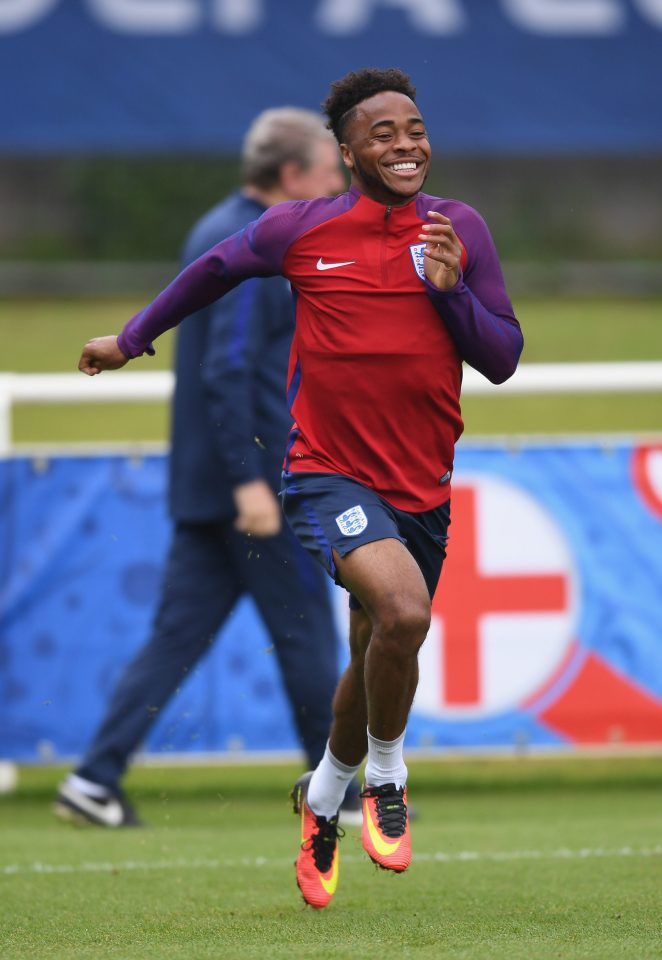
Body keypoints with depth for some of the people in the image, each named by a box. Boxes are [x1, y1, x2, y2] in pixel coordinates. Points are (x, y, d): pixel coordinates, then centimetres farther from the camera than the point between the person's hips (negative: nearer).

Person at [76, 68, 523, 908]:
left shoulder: (460, 230, 0)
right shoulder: (300, 229, -5)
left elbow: (503, 359, 1)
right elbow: (216, 270, 15)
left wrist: (451, 290, -16)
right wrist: (131, 338, 26)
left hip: (423, 485, 4)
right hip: (328, 473, -4)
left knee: (376, 660, 15)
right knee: (402, 611, -29)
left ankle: (324, 793, 44)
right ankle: (385, 776, -3)